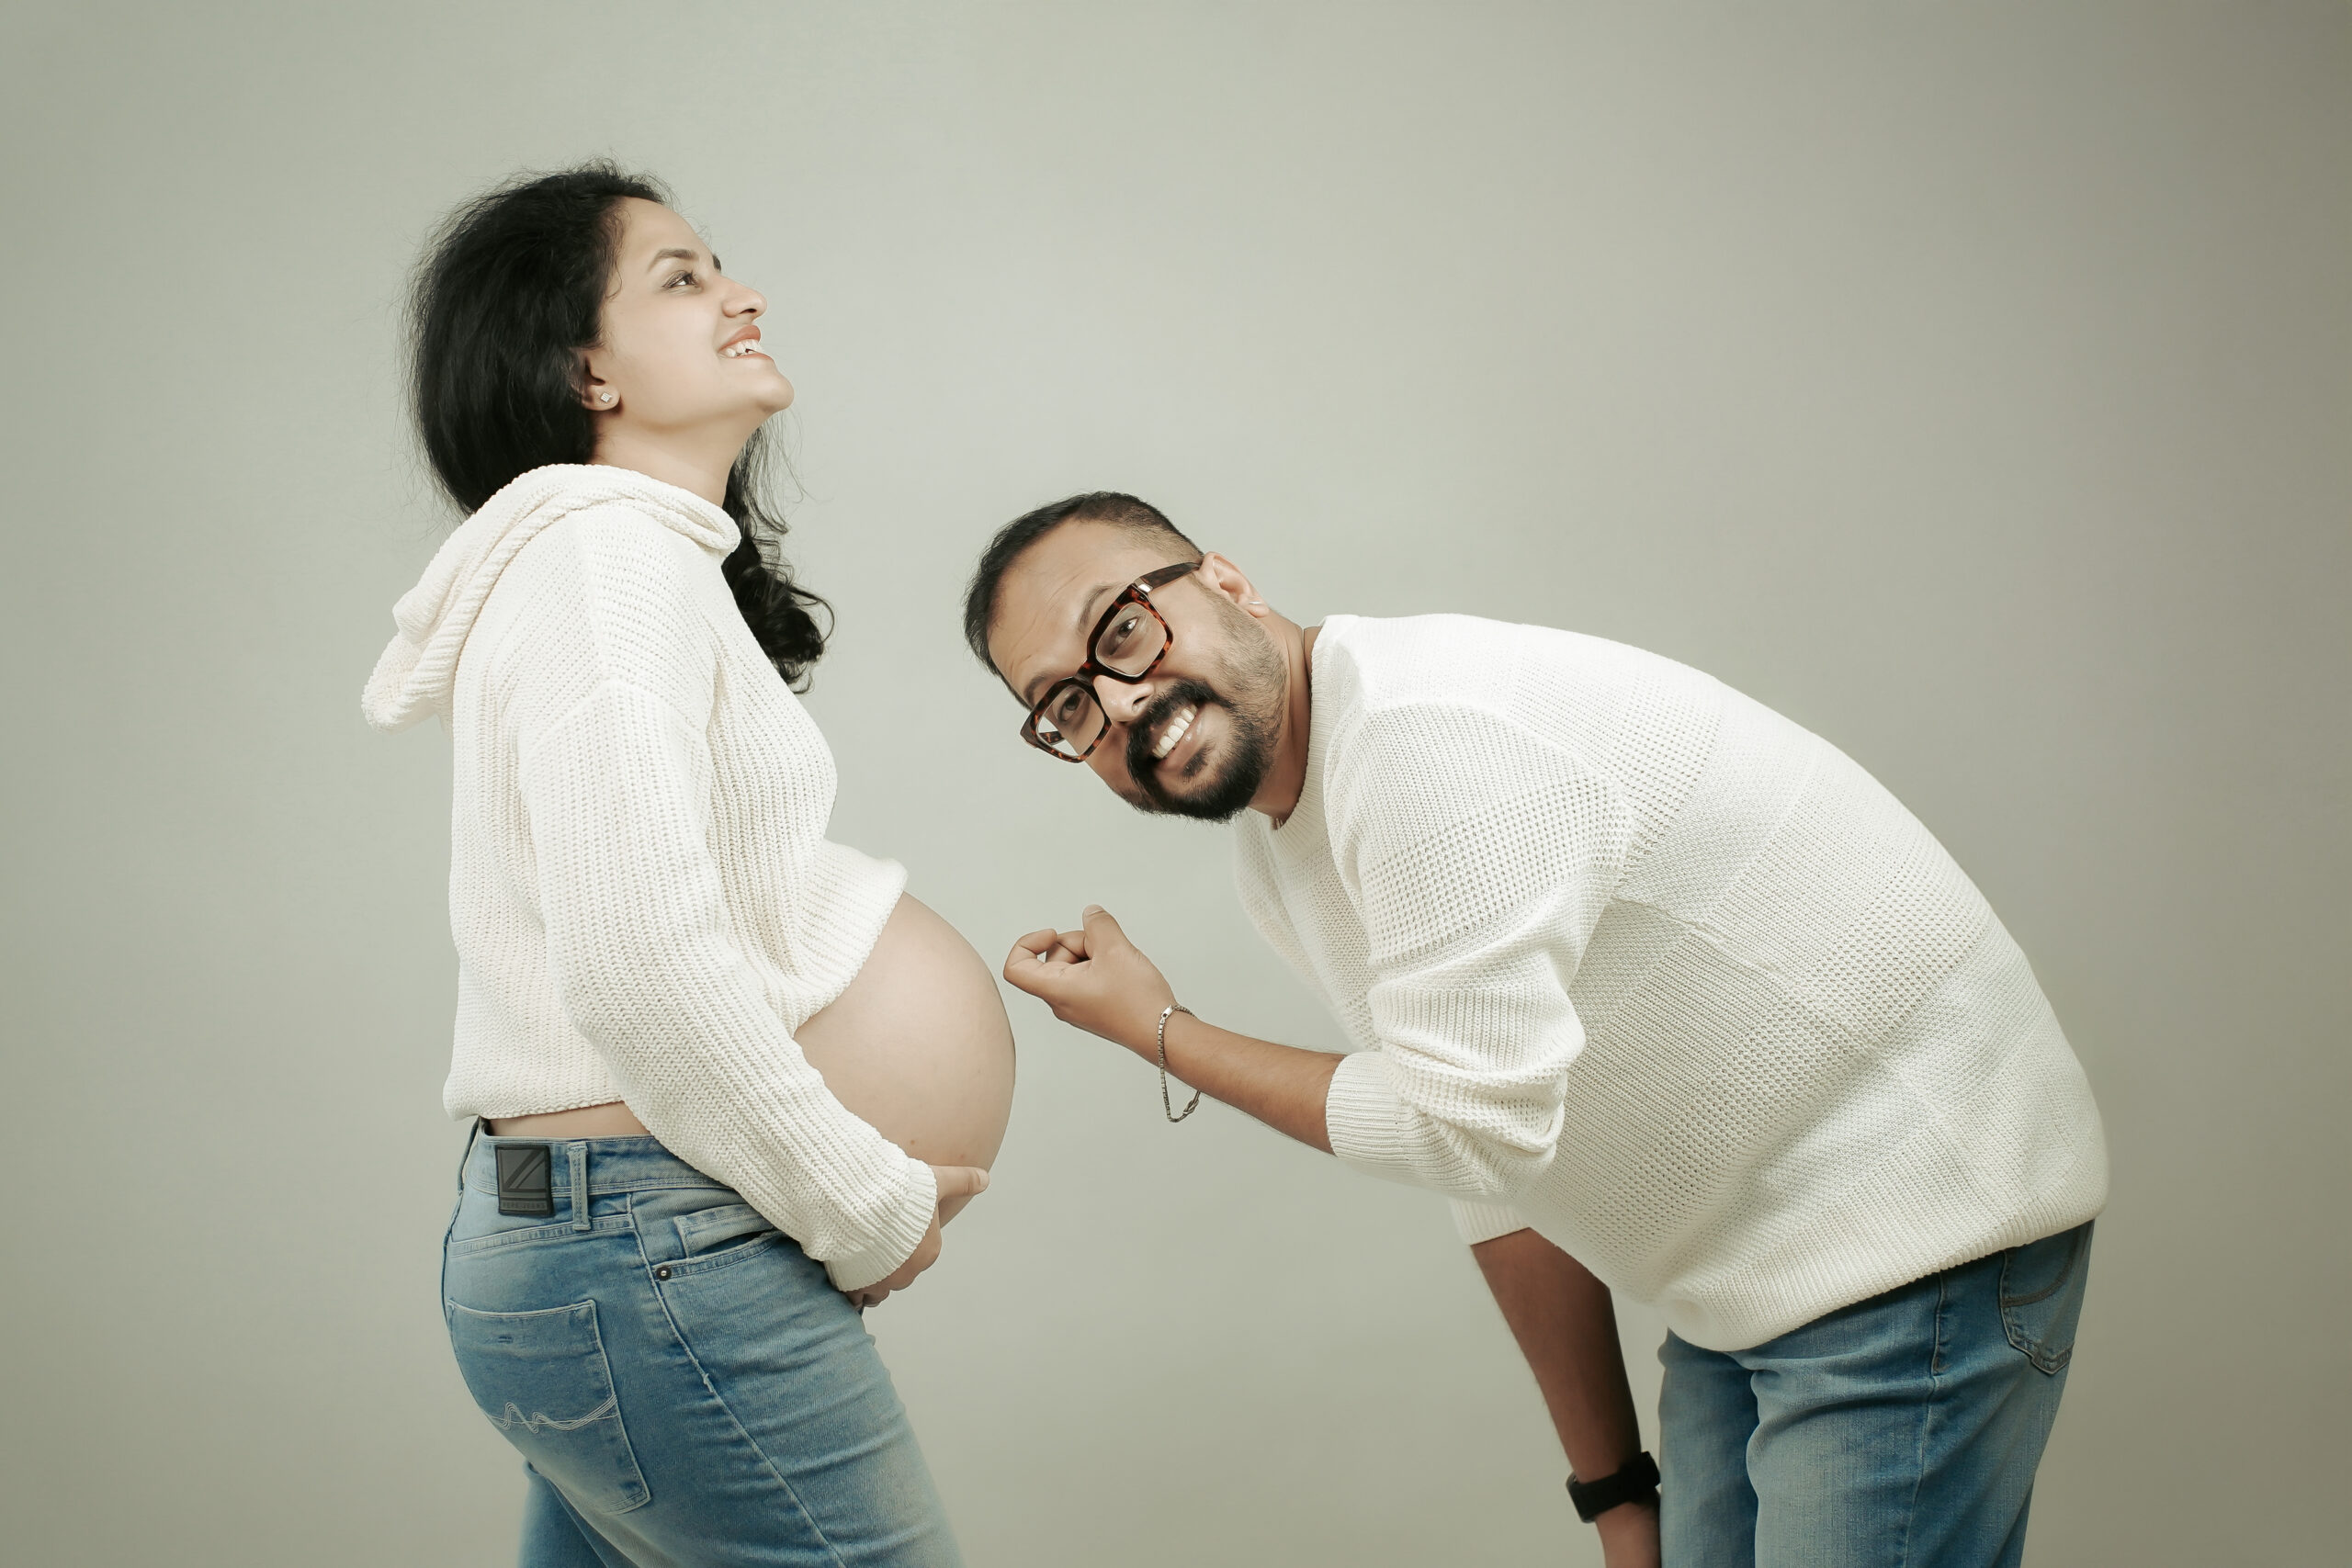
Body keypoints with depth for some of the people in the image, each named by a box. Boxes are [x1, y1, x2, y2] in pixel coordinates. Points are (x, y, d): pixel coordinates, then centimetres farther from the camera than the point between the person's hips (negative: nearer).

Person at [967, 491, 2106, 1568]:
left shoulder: (1429, 734, -26)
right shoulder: (1269, 849, 4)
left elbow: (1478, 1122, -23)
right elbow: (1499, 1182, 10)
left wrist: (1162, 1035, -11)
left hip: (1917, 1239, -9)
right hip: (1747, 1279, 9)